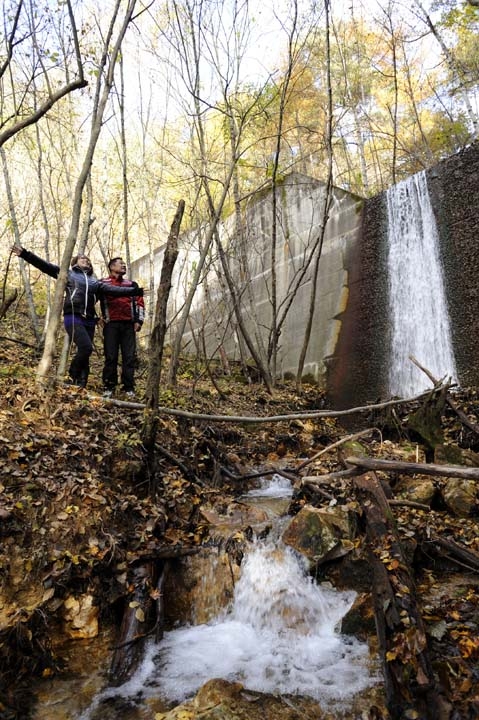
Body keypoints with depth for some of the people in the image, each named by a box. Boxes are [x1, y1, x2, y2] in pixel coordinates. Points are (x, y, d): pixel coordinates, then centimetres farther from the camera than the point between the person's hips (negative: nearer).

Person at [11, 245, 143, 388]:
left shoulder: (94, 281, 22)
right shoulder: (68, 274, 13)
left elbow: (112, 289, 11)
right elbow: (44, 265, 7)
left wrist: (133, 291, 2)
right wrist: (25, 253, -4)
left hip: (89, 320, 5)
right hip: (73, 317, -5)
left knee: (84, 351, 3)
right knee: (86, 348, -20)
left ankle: (80, 386, 8)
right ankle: (72, 377, -2)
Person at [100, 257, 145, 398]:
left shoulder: (131, 284, 19)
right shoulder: (103, 283, 11)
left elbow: (139, 302, 15)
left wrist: (138, 320, 4)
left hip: (128, 324, 2)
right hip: (111, 324, -2)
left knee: (129, 356, -1)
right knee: (111, 356, -3)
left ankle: (129, 387, 4)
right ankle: (109, 386, 5)